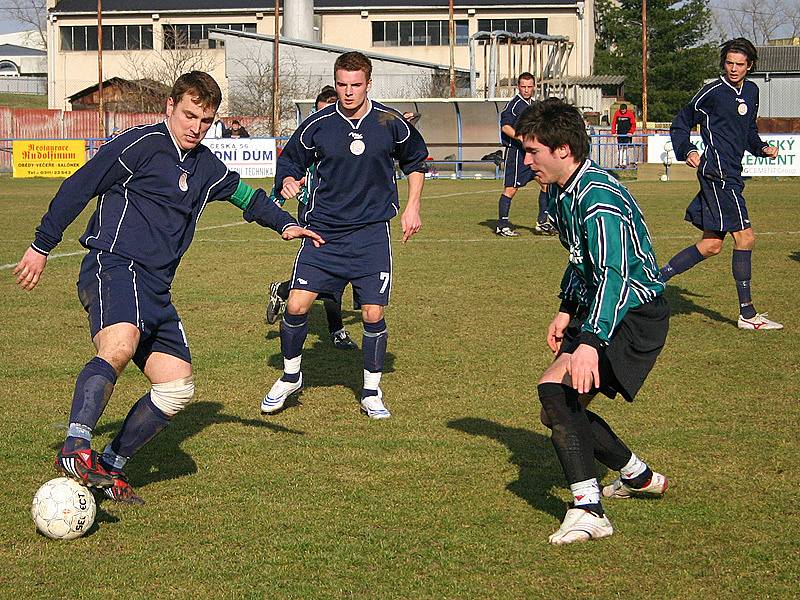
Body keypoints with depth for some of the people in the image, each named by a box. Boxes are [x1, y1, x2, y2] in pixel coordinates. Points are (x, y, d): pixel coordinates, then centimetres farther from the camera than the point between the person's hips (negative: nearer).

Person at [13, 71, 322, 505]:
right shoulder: (140, 145, -2)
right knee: (120, 346, -37)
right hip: (113, 265, -8)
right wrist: (41, 246, -1)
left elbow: (247, 196, 36)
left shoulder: (206, 167, 20)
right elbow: (77, 188, -1)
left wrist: (284, 224, 19)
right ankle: (74, 449, -47)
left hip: (155, 290, 8)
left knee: (178, 389, 3)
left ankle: (108, 468, 12)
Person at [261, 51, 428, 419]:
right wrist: (288, 181, -12)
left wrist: (412, 207, 9)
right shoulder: (317, 125, -5)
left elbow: (415, 160, 15)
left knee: (373, 314, -4)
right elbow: (290, 161, 10)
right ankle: (290, 377, 16)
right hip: (323, 231, 0)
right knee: (297, 305, -9)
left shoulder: (390, 123, -3)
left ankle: (371, 392, 15)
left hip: (371, 233, 0)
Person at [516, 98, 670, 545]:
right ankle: (640, 477, 34)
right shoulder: (562, 192, 7)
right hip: (599, 309, 10)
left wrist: (590, 342, -45)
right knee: (561, 410, 13)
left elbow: (613, 275, -36)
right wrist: (567, 310, 20)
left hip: (635, 315, -10)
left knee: (555, 390, -27)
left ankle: (588, 510, -27)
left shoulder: (598, 198, -25)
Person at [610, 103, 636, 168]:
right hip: (619, 133, 2)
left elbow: (633, 124, -1)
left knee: (625, 148, -8)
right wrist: (613, 132, -4)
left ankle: (624, 163, -8)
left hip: (627, 134, -2)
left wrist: (631, 132, -13)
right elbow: (613, 123, 5)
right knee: (619, 148, 2)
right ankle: (619, 163, 6)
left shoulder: (630, 114, -3)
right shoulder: (617, 113, 2)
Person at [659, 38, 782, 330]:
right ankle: (747, 314, -5)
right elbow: (680, 124, 1)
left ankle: (657, 278, 15)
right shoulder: (713, 92, -6)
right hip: (718, 172, -8)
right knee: (745, 236, -10)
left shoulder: (751, 91, 15)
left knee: (711, 244, 8)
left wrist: (761, 148, 11)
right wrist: (687, 151, -14)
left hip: (731, 174, 9)